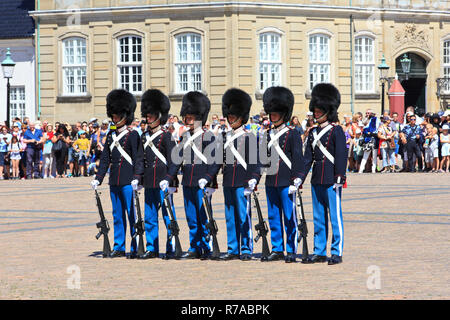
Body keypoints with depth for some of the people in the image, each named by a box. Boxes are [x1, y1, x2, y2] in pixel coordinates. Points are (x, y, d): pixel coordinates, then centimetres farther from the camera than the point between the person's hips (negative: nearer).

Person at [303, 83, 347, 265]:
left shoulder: (336, 131, -5)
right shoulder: (313, 133, 14)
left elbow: (341, 156, -9)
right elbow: (308, 158, 16)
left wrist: (339, 177, -16)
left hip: (332, 181, -7)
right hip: (316, 181, 7)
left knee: (335, 216, -3)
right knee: (318, 217, 9)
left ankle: (337, 252, -1)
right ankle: (319, 252, 14)